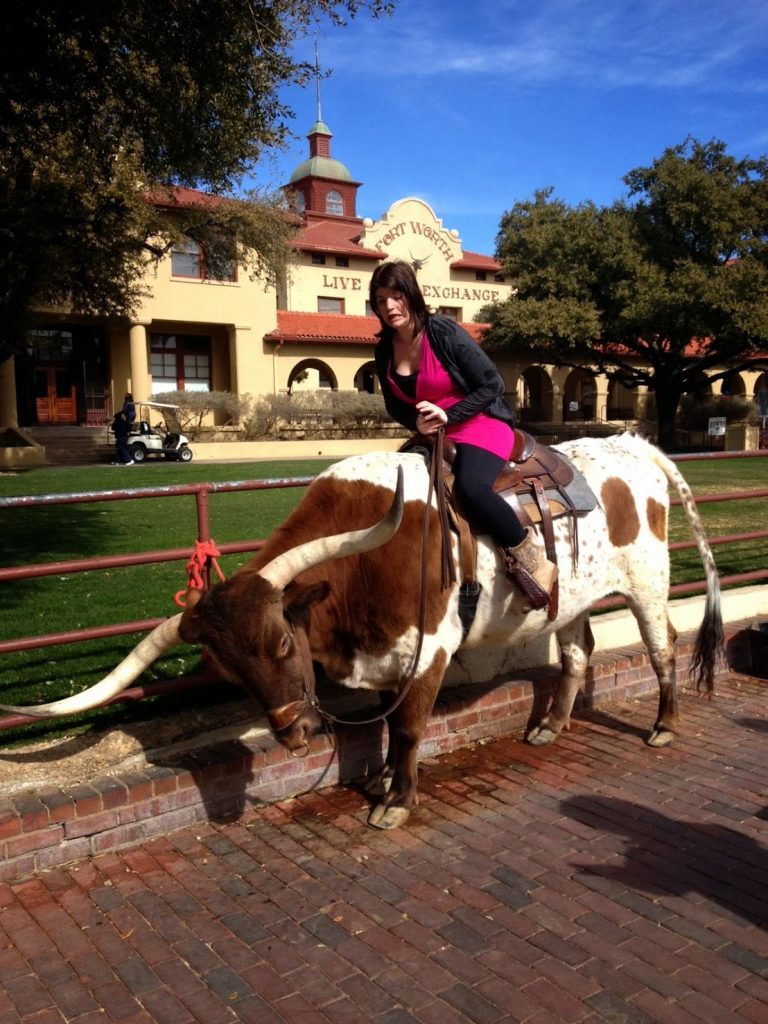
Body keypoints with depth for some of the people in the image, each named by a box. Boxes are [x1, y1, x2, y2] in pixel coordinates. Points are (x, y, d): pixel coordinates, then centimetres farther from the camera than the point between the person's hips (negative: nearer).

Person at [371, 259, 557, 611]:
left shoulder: (444, 331, -16)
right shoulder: (384, 350, 1)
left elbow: (493, 384, -14)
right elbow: (395, 405, 11)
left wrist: (448, 415, -21)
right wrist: (416, 422, -11)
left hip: (482, 425, -7)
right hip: (431, 436, 7)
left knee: (469, 486, -34)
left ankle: (533, 562, -18)